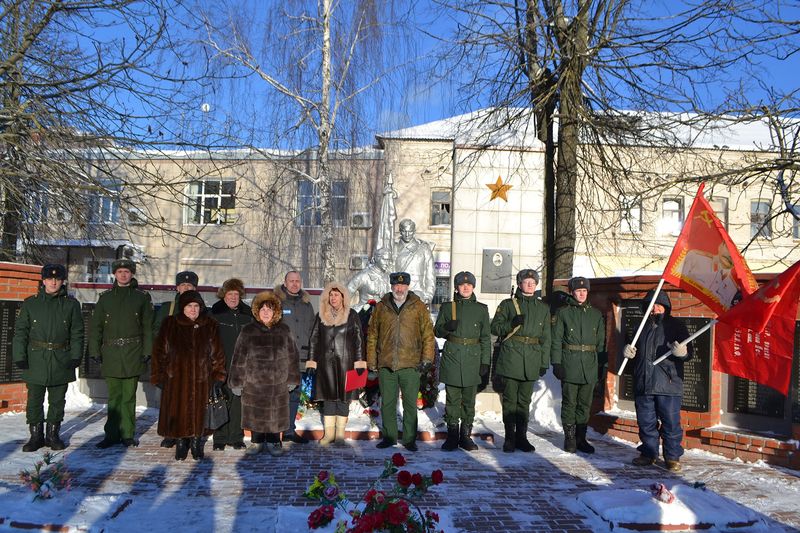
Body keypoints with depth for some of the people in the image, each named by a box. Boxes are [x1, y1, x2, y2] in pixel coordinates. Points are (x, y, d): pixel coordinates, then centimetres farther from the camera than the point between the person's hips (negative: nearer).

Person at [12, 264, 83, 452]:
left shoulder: (71, 304, 4)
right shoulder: (30, 303, 4)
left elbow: (77, 333, 5)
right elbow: (20, 331, 4)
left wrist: (76, 356, -4)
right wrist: (19, 356, -4)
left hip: (61, 360, 0)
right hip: (36, 359, 0)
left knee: (57, 400, 7)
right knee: (34, 399, 3)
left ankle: (53, 434, 20)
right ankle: (36, 435, 15)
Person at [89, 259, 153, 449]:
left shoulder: (142, 297, 7)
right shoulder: (105, 298, 12)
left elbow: (148, 326, 4)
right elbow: (95, 326, 12)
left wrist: (147, 351, -3)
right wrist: (95, 351, 3)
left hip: (133, 353, -2)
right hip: (111, 353, 2)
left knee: (128, 396, 0)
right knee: (114, 396, 5)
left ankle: (127, 434, 9)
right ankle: (112, 434, 12)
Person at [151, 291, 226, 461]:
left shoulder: (210, 326, 3)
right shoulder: (170, 325, 2)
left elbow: (217, 354, 3)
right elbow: (160, 351, 4)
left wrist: (218, 378, -3)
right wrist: (159, 377, -1)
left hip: (201, 380, 0)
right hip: (176, 379, 0)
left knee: (198, 414, 5)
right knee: (178, 414, 3)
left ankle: (196, 445, 21)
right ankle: (180, 446, 20)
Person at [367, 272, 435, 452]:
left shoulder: (418, 307, 3)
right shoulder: (381, 307, 8)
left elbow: (428, 334, 3)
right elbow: (372, 336, 11)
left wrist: (427, 358, -3)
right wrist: (372, 361, 8)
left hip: (410, 365, -2)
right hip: (386, 365, 2)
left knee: (410, 404, 4)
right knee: (387, 403, 10)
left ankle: (409, 439, 16)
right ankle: (389, 437, 23)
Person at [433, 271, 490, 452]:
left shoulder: (481, 309, 7)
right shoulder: (447, 307, 6)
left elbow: (486, 337, 7)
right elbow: (437, 331, 10)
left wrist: (485, 361, 0)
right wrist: (447, 327, -12)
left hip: (473, 358, 0)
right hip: (451, 356, 0)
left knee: (469, 399, 5)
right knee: (452, 398, 2)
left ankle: (466, 435, 15)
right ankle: (452, 435, 11)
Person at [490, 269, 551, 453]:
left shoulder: (543, 308, 14)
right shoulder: (507, 304, 6)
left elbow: (545, 337, 13)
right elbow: (495, 328, 4)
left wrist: (544, 362, 8)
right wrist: (512, 324, -15)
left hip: (532, 360, 3)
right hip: (510, 357, -2)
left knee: (525, 400, 7)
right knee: (510, 399, -2)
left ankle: (522, 437, 15)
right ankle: (510, 437, 5)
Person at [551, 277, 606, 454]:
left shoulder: (596, 314, 12)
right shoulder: (563, 313, 3)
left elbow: (601, 342, 13)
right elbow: (556, 340, -1)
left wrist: (602, 365, 8)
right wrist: (556, 363, -8)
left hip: (590, 365, 3)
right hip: (569, 364, -3)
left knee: (585, 403, 7)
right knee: (569, 402, 1)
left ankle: (581, 437, 17)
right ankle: (569, 438, 11)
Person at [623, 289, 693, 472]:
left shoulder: (676, 325, 4)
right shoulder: (642, 327, 16)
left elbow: (689, 352, 0)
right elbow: (634, 351, 26)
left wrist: (682, 352, -23)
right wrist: (628, 352, 3)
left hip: (669, 385, -4)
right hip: (643, 385, 4)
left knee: (671, 423, 0)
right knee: (646, 422, 11)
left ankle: (673, 457, 12)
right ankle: (649, 453, 24)